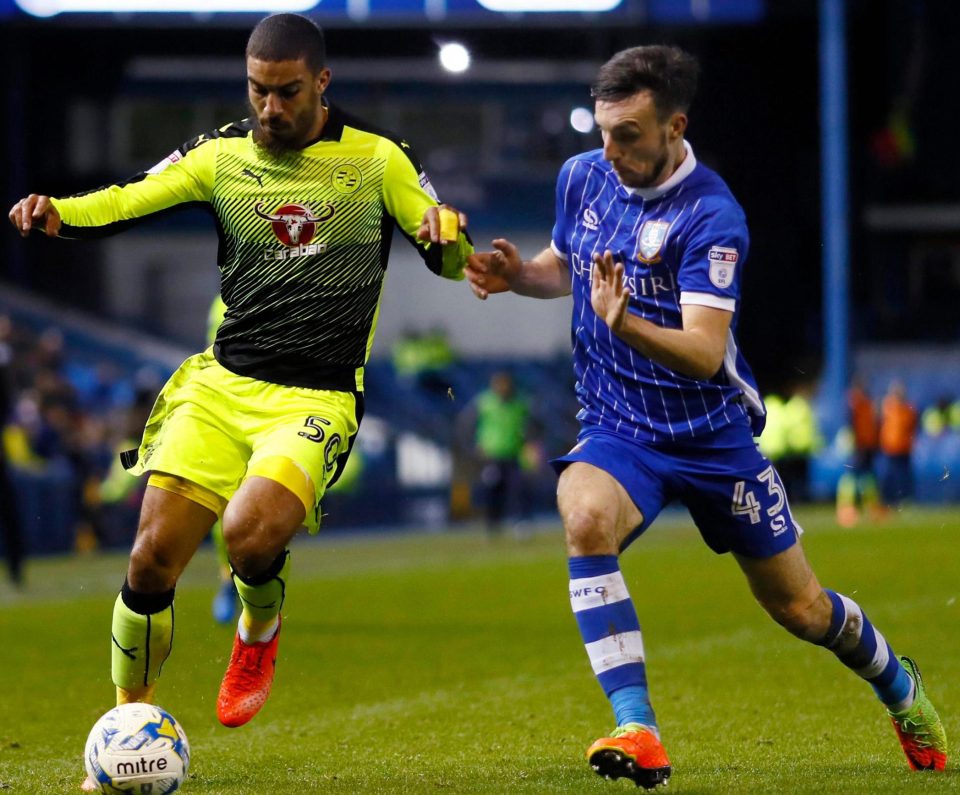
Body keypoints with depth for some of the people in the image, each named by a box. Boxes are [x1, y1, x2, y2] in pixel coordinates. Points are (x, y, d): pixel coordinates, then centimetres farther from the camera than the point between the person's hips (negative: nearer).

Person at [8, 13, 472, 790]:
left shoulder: (377, 159, 3)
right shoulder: (222, 157, 8)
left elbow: (452, 260, 6)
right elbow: (125, 202, -1)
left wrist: (447, 236, -19)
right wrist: (55, 213, -21)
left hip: (316, 399, -3)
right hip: (220, 384, 3)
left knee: (251, 530, -28)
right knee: (154, 553, -11)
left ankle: (260, 625, 9)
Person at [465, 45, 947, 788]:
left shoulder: (710, 216, -22)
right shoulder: (582, 177, -4)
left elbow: (704, 352, -31)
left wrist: (624, 323, -49)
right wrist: (515, 273, -4)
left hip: (711, 436, -3)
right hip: (616, 429, 3)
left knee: (799, 607, 10)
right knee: (585, 517, -33)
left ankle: (899, 686, 44)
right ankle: (638, 734, -34)